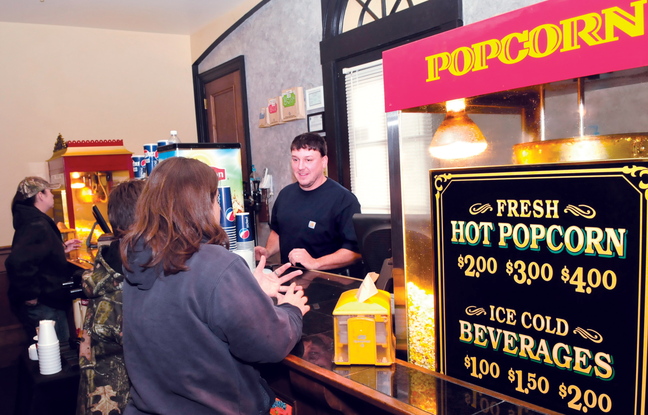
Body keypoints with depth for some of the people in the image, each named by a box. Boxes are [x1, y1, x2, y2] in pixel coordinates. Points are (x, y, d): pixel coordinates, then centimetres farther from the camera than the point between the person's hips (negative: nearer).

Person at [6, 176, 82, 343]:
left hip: (46, 303, 10)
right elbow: (17, 262, -36)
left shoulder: (33, 221, 11)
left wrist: (61, 248, 18)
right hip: (43, 305, -10)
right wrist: (30, 295, -26)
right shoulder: (38, 226, -22)